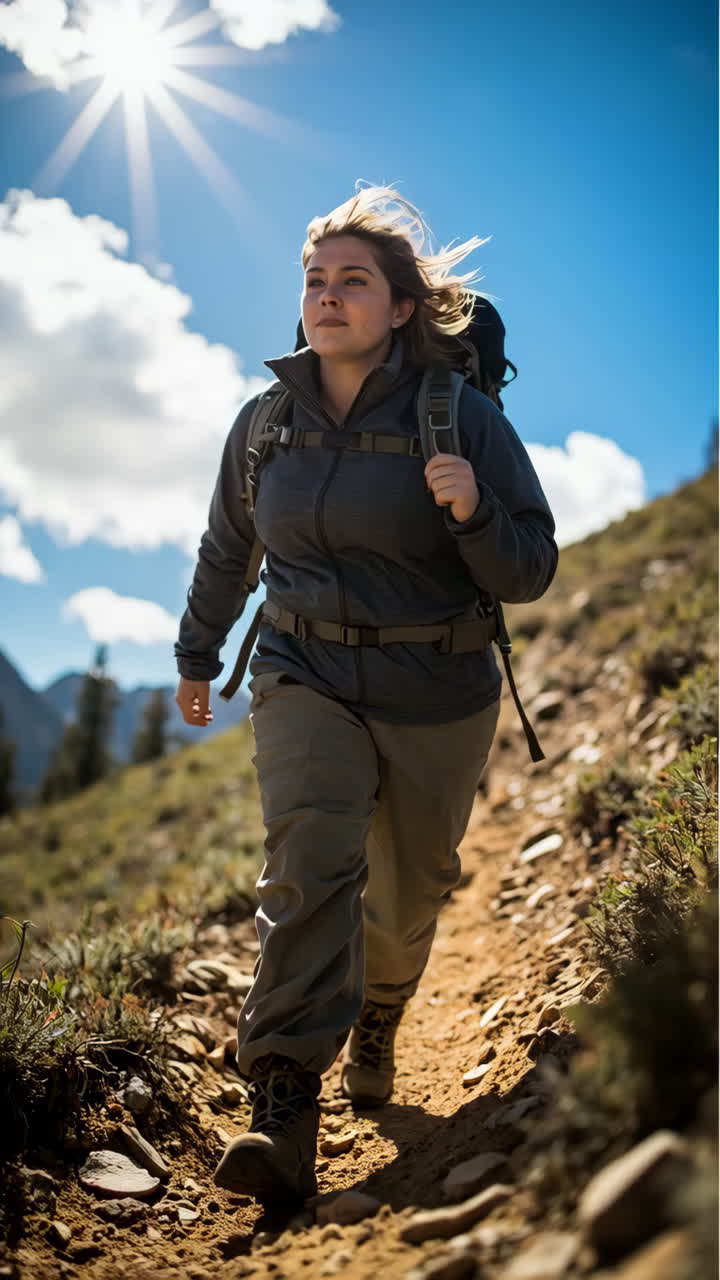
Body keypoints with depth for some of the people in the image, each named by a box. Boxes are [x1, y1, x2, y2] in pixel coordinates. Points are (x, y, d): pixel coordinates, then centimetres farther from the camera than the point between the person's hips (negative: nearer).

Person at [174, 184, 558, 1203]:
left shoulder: (464, 417, -8)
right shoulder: (266, 422, 1)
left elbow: (531, 575, -8)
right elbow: (226, 552, 17)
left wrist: (473, 514, -28)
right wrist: (198, 656, 26)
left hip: (437, 698, -1)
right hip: (306, 679, 1)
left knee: (410, 890, 14)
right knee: (309, 861, -22)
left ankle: (378, 1020, 46)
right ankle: (284, 1114, -22)